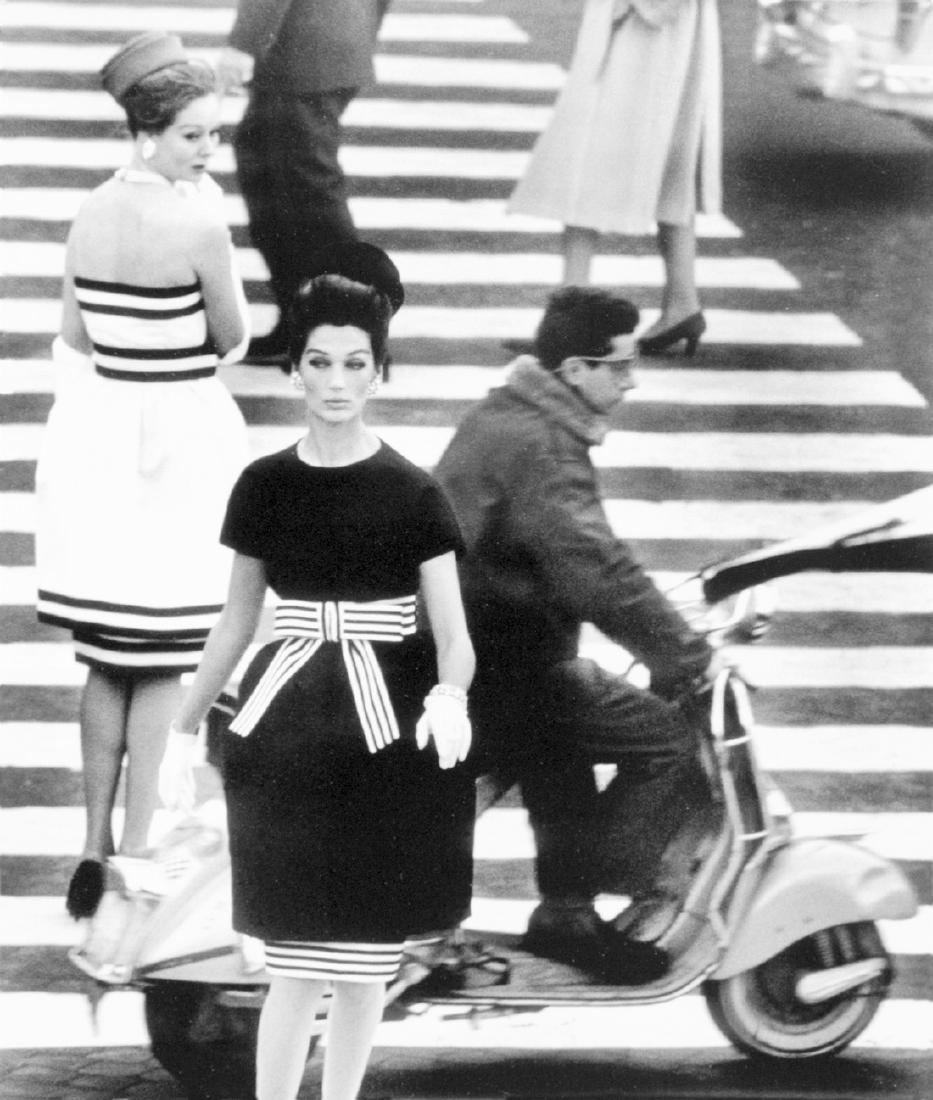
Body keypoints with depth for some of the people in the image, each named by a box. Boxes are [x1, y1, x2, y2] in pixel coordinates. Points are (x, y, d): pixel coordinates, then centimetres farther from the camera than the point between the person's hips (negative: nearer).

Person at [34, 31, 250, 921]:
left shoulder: (89, 215, 2)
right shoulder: (196, 223, -17)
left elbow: (72, 341, 8)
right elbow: (233, 339, -6)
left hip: (97, 435, 6)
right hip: (180, 438, -6)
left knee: (108, 661, 15)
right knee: (163, 663, 3)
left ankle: (96, 848, 19)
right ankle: (137, 852, 4)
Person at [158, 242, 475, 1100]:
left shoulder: (412, 496, -4)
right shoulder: (266, 487, 3)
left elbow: (453, 635, -7)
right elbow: (238, 619, 13)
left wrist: (450, 695, -28)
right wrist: (184, 729, 13)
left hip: (388, 736, -1)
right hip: (290, 730, 1)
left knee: (366, 955, 5)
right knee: (297, 962, -5)